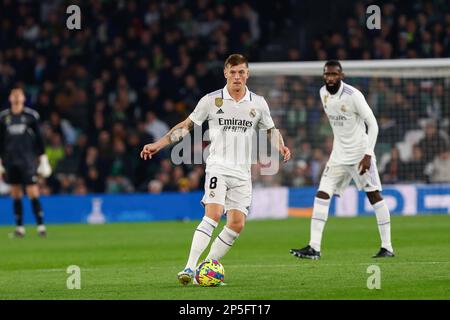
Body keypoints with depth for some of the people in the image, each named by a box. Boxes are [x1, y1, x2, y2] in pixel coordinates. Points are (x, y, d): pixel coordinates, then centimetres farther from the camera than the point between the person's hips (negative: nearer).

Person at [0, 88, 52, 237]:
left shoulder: (31, 115, 2)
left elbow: (39, 138, 5)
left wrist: (43, 159, 2)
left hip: (28, 160, -3)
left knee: (33, 192, -10)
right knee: (15, 193, 5)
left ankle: (41, 225, -9)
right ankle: (19, 227, 10)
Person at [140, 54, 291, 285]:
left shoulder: (258, 103, 8)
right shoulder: (211, 100, 1)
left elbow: (271, 130, 20)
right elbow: (187, 125, 9)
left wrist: (281, 147, -2)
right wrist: (158, 145, 4)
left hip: (242, 171, 4)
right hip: (217, 167, -4)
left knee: (237, 224, -6)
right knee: (213, 214, -24)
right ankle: (189, 268, -28)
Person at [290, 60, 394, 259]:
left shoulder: (353, 95, -17)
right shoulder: (324, 93, 3)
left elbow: (372, 124, -14)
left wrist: (367, 155, -20)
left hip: (360, 153, -6)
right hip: (339, 154, 6)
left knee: (374, 196, -3)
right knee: (322, 195, -5)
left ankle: (387, 247, 4)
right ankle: (314, 248, -8)